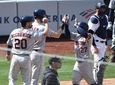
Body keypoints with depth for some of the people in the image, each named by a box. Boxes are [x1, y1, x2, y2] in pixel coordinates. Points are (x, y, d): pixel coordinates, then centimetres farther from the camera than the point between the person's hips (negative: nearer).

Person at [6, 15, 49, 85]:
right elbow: (45, 32, -10)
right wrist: (46, 23, 9)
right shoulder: (31, 33, -8)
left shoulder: (14, 32, 5)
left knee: (12, 78, 13)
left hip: (15, 58, 3)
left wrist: (8, 54, 35)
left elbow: (9, 45, 17)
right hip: (26, 58, -3)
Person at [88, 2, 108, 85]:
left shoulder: (105, 17, 13)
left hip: (103, 43, 9)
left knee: (102, 64, 13)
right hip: (97, 44, -9)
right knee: (100, 63, -15)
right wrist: (94, 46, -23)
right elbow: (90, 33, -18)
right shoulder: (94, 19, -15)